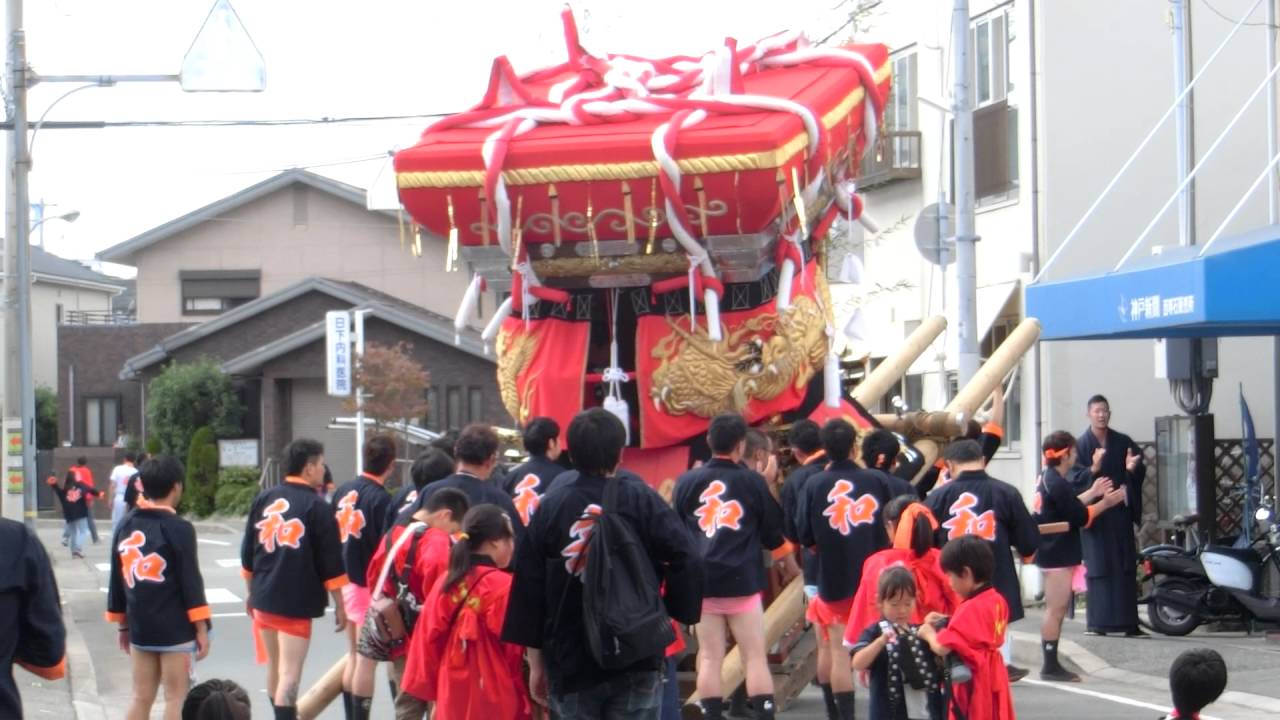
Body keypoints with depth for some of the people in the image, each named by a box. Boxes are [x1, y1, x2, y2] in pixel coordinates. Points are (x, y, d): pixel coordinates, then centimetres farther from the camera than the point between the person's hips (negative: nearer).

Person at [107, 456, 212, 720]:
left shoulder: (125, 526, 7)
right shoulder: (178, 529, -10)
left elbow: (117, 580, 12)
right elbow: (191, 581, -13)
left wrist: (122, 625, 21)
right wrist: (202, 627, -8)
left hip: (140, 628, 6)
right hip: (175, 629, -6)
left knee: (141, 698, 11)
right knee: (175, 699, 0)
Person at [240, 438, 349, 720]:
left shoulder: (264, 499, 6)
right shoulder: (317, 507, -10)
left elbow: (248, 552, 12)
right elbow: (331, 563, -9)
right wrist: (339, 606, -1)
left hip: (264, 599, 6)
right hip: (297, 603, -6)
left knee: (274, 668, 20)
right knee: (289, 675, -8)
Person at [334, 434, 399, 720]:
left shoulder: (343, 491, 4)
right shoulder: (381, 499, -18)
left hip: (345, 581, 8)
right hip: (371, 586, -7)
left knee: (353, 656, 17)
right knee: (367, 659, -1)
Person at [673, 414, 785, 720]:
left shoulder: (686, 482, 1)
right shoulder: (753, 482, -5)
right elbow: (775, 536, 3)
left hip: (701, 582, 2)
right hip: (743, 581, -2)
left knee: (710, 658, 5)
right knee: (755, 657, 2)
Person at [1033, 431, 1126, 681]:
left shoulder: (1047, 478, 10)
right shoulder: (1058, 484, -19)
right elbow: (1080, 518, -16)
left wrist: (1092, 493, 16)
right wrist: (1106, 503, -6)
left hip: (1051, 552, 11)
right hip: (1058, 555, -11)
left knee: (1055, 610, 14)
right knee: (1056, 609, -6)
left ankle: (1051, 664, 17)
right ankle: (1050, 666, -4)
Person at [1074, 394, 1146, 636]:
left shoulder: (1123, 442, 9)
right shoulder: (1081, 445, 0)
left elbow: (1141, 471, 7)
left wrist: (1132, 469, -15)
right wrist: (1093, 469, -28)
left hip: (1120, 513, 3)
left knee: (1125, 566, 1)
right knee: (1098, 566, -7)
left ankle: (1128, 622, 2)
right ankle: (1096, 622, -5)